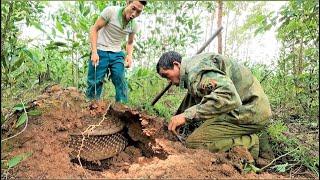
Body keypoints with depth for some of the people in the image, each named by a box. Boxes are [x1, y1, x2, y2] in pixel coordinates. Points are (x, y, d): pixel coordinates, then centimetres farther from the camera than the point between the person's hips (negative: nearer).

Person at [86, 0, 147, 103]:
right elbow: (94, 29, -8)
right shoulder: (111, 11, -12)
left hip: (117, 54, 4)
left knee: (121, 82, -5)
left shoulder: (134, 25, 2)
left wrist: (129, 55, -4)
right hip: (100, 52, -3)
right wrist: (94, 52, -16)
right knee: (94, 83, -5)